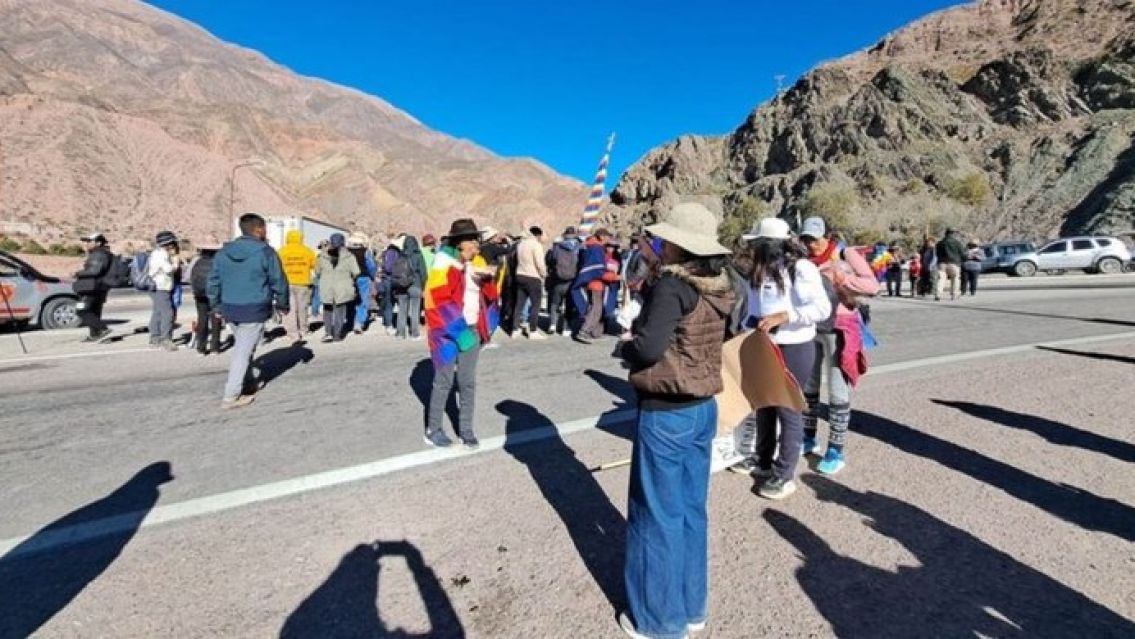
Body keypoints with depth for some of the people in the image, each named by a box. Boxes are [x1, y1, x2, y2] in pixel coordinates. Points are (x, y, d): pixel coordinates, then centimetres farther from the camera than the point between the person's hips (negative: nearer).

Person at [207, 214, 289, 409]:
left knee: (241, 347, 22)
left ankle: (247, 385, 32)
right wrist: (282, 304, 8)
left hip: (229, 309, 6)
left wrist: (216, 305, 21)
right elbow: (278, 282, -6)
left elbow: (214, 281, 11)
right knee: (243, 352, -1)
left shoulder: (223, 252, 7)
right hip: (255, 310, -6)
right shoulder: (265, 252, -10)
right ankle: (231, 396, 1)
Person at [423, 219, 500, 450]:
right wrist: (459, 331, -20)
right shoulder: (444, 264, -11)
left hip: (472, 330, 6)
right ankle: (433, 430, 19)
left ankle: (466, 430, 21)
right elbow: (439, 303, -17)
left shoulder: (477, 264, 9)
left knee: (468, 382, 9)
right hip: (448, 332, -6)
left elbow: (491, 296, 11)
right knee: (444, 382, 3)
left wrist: (489, 279, -9)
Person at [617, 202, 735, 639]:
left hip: (665, 415, -8)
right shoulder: (718, 288, 5)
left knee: (658, 515, 9)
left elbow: (649, 347, -28)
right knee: (692, 509, 20)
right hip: (703, 409, 8)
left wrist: (624, 348, -6)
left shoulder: (671, 287, -19)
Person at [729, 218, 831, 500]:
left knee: (788, 409, 4)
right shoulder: (760, 271, 6)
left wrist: (783, 316, -29)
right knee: (764, 405, 18)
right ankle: (762, 460, 36)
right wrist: (749, 328, 0)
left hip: (794, 350, -8)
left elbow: (823, 308, -23)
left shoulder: (800, 268, -17)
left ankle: (785, 474, 19)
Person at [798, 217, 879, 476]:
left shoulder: (846, 255, -5)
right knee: (806, 387, 14)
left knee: (838, 392, 1)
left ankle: (836, 451, 12)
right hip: (810, 329, 5)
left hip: (839, 329, -5)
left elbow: (873, 285, -12)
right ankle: (808, 438, 31)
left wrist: (843, 279, -24)